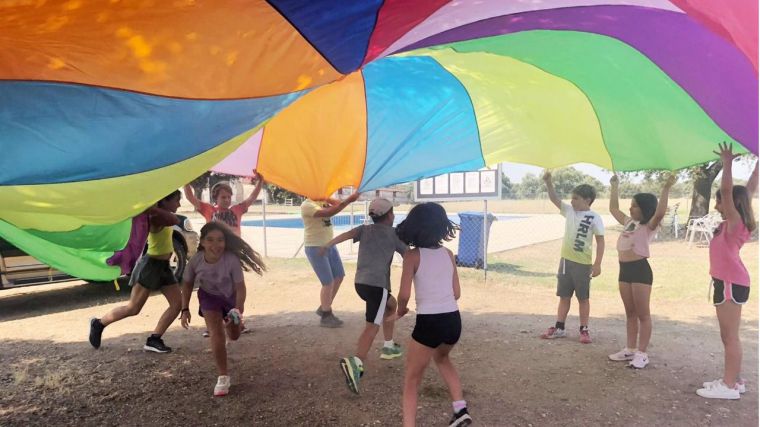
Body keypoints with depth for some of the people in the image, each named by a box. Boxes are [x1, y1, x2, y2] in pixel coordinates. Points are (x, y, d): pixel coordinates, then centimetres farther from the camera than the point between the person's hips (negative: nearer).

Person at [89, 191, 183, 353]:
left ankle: (154, 340, 3)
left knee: (177, 303, -1)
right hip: (151, 265, -9)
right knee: (133, 308, -1)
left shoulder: (165, 216, 8)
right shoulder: (156, 219, -20)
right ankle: (99, 323, 23)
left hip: (164, 266, 9)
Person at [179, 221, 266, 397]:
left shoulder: (232, 260, -36)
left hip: (231, 296, 0)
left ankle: (227, 321, 56)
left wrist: (238, 310, -40)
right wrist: (185, 309, -13)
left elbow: (240, 287, -28)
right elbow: (187, 284, -9)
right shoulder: (196, 260, -28)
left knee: (234, 336, 18)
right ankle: (223, 376, -4)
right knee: (216, 333, -19)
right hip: (209, 296, 0)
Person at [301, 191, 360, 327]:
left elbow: (338, 205, 1)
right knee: (328, 282, -4)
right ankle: (326, 316, 14)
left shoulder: (323, 201, 9)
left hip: (329, 245, 9)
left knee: (339, 276, 13)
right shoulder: (307, 205, -18)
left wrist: (326, 198, -11)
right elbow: (328, 213, -34)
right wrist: (348, 200, -38)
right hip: (315, 248, -9)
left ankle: (324, 308, 30)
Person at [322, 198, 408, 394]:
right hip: (377, 284, -6)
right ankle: (355, 362, -37)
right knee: (372, 326, -14)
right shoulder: (393, 233, 7)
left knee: (391, 304, 31)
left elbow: (348, 234, -5)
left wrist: (328, 245, -13)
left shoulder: (365, 229, 15)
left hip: (360, 282, 6)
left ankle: (389, 346, 38)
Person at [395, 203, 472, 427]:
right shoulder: (448, 254, 7)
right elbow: (456, 293, 10)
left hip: (429, 322, -5)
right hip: (453, 320, 5)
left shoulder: (413, 255, -5)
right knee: (442, 357, 35)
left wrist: (400, 309, 8)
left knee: (412, 379, 11)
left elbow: (404, 294, -12)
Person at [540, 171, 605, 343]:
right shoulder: (569, 210, 5)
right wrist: (548, 182, -10)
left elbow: (600, 241, -10)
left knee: (583, 298, 6)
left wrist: (597, 264, -14)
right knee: (564, 296, 12)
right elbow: (554, 199, 5)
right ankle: (559, 328, 20)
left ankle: (584, 330, 17)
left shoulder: (594, 218, -11)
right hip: (565, 260, 5)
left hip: (582, 264, -5)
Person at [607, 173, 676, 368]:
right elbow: (614, 209, 27)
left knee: (643, 314, 0)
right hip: (625, 270, 8)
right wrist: (614, 187, 27)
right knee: (630, 313, 14)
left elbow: (660, 213, -28)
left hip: (640, 270, -8)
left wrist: (666, 189, -32)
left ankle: (642, 354, 6)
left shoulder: (649, 226, -7)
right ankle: (630, 349, 23)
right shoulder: (629, 222, 15)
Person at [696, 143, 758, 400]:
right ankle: (733, 380, 24)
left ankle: (730, 387, 2)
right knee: (728, 336, 15)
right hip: (728, 282, 9)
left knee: (730, 336, -4)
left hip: (732, 284, -9)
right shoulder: (732, 224, 9)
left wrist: (727, 163, -26)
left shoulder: (735, 222, -12)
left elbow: (727, 191, -26)